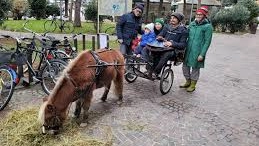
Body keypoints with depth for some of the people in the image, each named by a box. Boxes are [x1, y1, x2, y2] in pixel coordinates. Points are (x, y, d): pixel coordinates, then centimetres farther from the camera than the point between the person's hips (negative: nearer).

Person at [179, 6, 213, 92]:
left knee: (195, 68, 6)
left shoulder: (208, 26, -7)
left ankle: (193, 85, 24)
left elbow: (207, 42, -10)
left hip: (197, 52, -5)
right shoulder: (192, 24, 9)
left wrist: (202, 54, -16)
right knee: (185, 66, 11)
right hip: (188, 50, 6)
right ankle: (188, 82, 33)